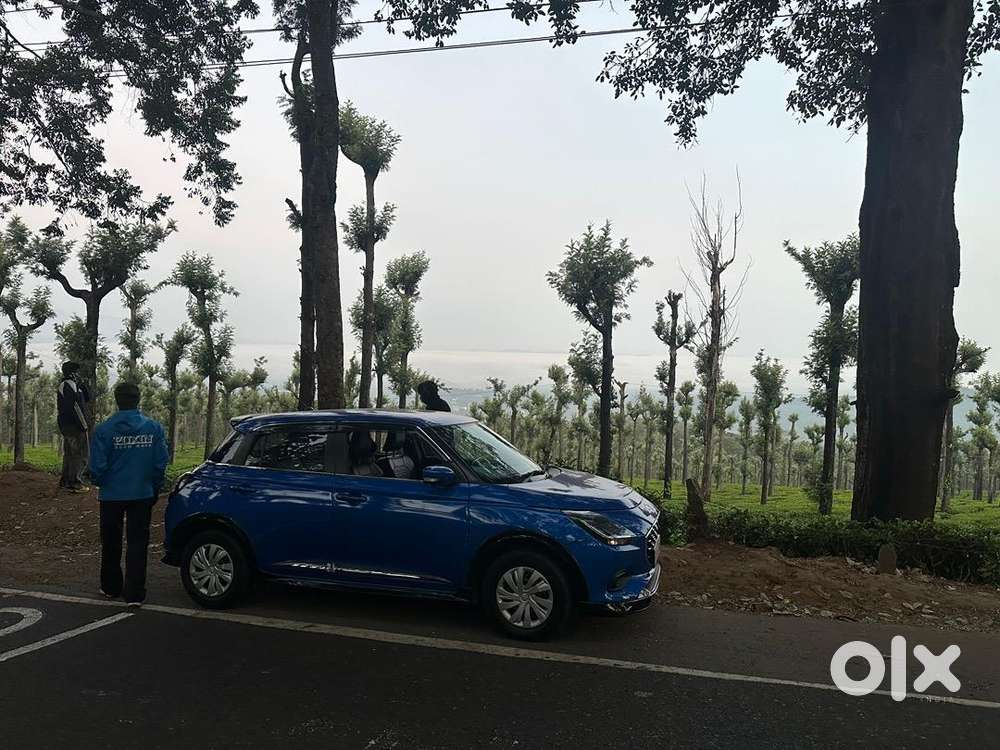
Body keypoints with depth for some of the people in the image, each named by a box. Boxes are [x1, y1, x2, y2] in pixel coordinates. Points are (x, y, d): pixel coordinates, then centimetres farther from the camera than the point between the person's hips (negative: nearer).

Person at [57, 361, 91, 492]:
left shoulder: (64, 385, 21)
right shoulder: (68, 384, -13)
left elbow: (87, 398, 19)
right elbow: (74, 406, -21)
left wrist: (81, 384, 8)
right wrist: (83, 424, -21)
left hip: (66, 425, 11)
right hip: (74, 425, -11)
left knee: (69, 453, 17)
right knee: (80, 454, -9)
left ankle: (65, 480, 24)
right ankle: (75, 482, -11)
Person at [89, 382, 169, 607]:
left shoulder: (104, 429, -12)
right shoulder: (154, 428, -7)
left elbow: (97, 466, -11)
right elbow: (161, 463, -5)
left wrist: (101, 484, 11)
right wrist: (154, 489, 11)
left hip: (112, 495, 0)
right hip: (142, 495, 1)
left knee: (111, 544, 17)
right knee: (137, 544, 6)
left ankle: (111, 588, 31)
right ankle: (134, 594, 3)